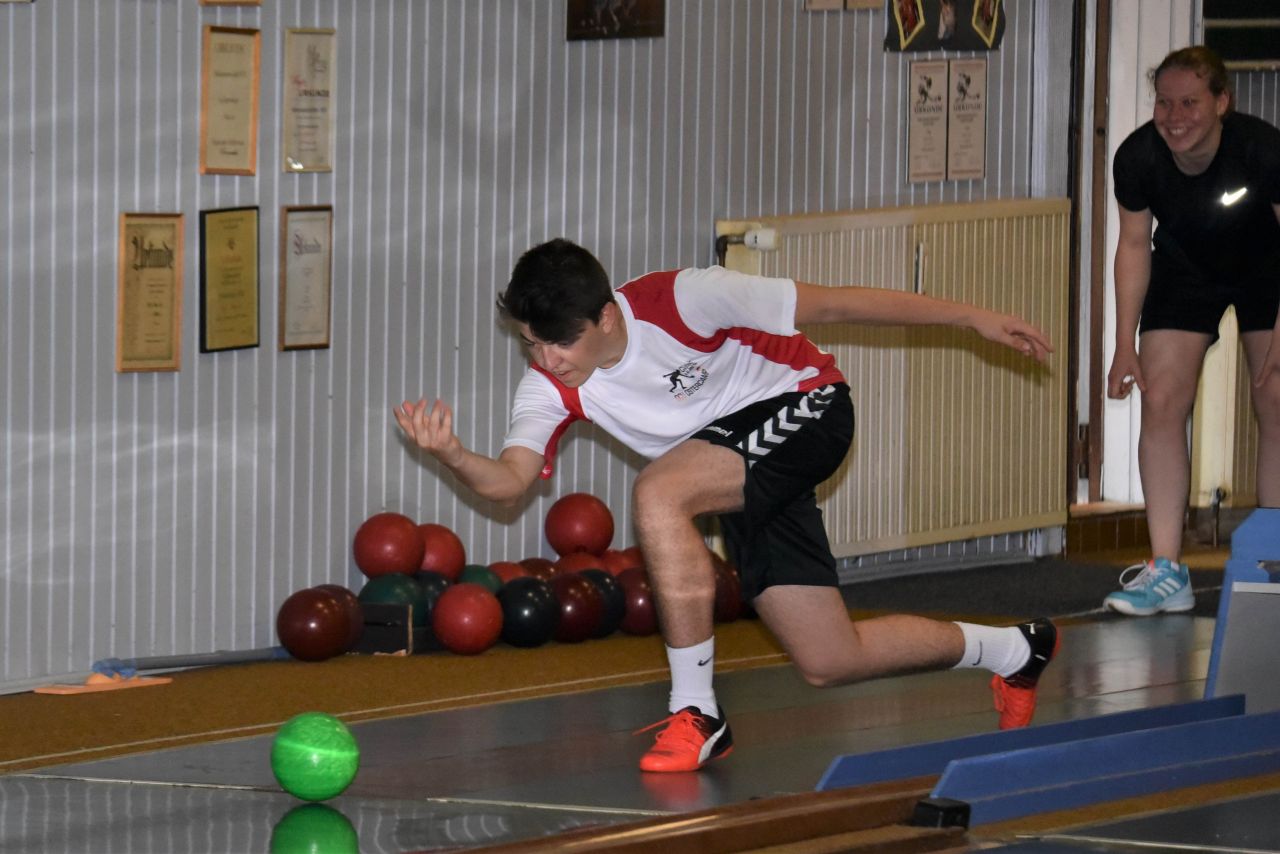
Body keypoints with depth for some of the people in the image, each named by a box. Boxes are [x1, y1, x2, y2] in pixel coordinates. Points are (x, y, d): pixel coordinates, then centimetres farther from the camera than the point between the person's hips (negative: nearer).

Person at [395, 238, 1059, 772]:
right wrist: (451, 456, -46)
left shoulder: (678, 302, -27)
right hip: (745, 484, 7)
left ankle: (696, 716, -21)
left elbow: (828, 305, -19)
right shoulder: (550, 385, -11)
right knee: (828, 663, 8)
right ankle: (1010, 651, 35)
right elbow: (509, 479, -22)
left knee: (657, 491, -31)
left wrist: (973, 319, -15)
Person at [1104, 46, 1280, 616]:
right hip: (1185, 268, 2)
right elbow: (1135, 245, -8)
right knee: (1161, 403, -9)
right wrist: (1125, 345, -10)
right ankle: (1167, 572, -8)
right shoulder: (1137, 158, -25)